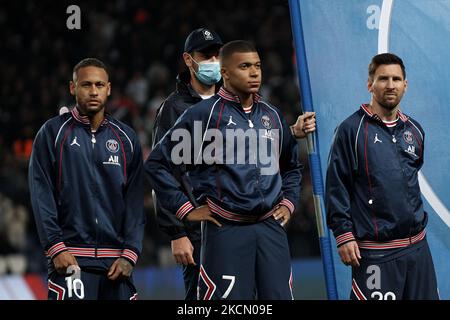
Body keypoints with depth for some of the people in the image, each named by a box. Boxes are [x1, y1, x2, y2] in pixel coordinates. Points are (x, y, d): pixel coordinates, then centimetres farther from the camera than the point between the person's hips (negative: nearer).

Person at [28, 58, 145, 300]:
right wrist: (56, 247, -11)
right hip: (70, 257, -3)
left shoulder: (126, 138, 13)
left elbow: (135, 201, 10)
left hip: (115, 261, 4)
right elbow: (41, 196, -1)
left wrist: (130, 253, -1)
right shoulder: (53, 133, 4)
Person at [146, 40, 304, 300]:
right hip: (226, 230, -5)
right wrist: (186, 209, -3)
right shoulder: (203, 114, -3)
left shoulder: (272, 116, 15)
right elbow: (157, 163, -1)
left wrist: (289, 202, 17)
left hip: (271, 227, 5)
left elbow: (293, 164, 32)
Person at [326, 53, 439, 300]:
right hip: (375, 251, -6)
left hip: (417, 246, 6)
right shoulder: (352, 129, -5)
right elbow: (336, 187, -8)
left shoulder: (415, 131, 12)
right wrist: (343, 235, -13)